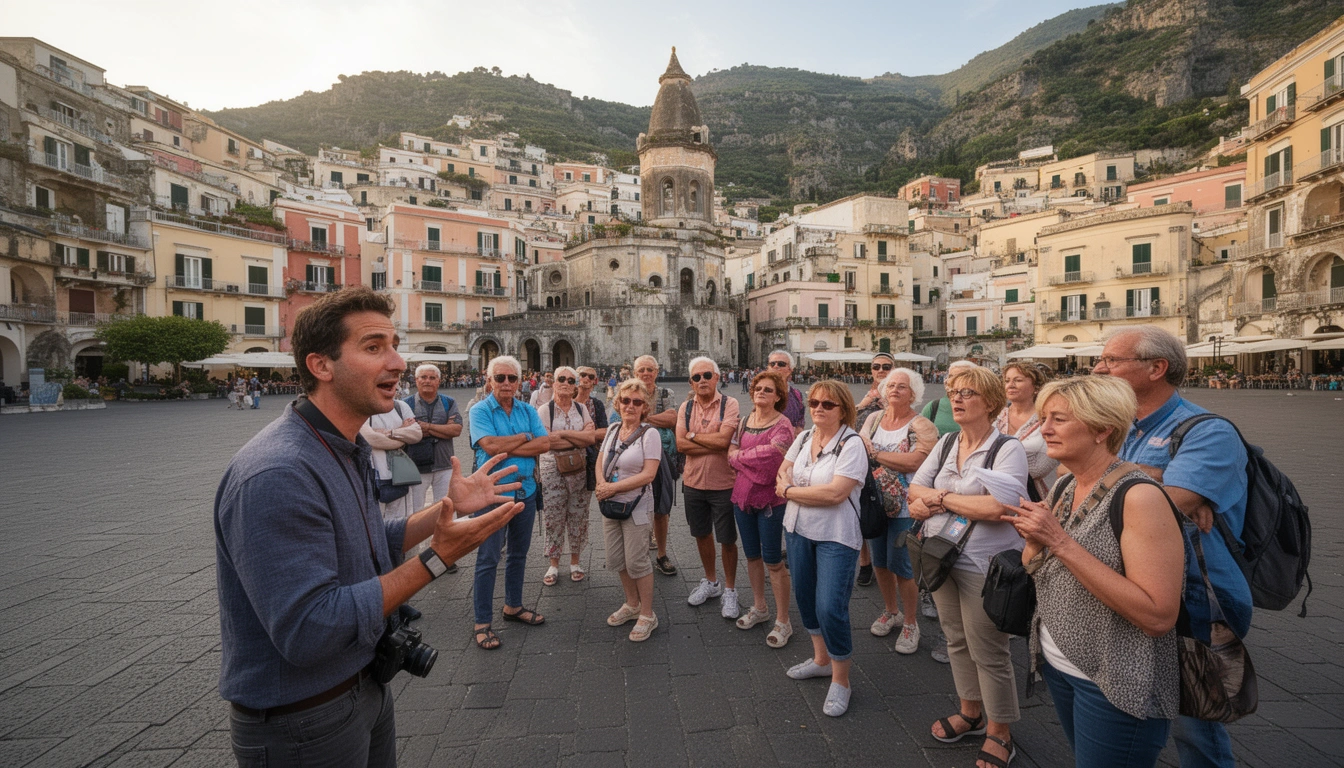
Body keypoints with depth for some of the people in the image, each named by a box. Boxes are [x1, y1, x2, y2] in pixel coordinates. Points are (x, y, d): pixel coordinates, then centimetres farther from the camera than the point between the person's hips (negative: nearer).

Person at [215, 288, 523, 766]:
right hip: (300, 722, -8)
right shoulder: (276, 474, -29)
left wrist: (448, 508, 1)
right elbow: (308, 632, -31)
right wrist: (436, 558, -29)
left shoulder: (347, 452, 3)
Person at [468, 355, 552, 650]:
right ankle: (482, 622, 14)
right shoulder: (479, 411, -7)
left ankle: (513, 606, 34)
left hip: (525, 489, 5)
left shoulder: (528, 410, 6)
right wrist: (525, 437, -11)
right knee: (488, 558, 2)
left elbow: (544, 444, -6)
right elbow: (490, 446, -22)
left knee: (519, 554, 17)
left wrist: (507, 448, -16)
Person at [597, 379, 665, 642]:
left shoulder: (649, 433, -12)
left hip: (636, 507, -6)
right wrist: (602, 485, -9)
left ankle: (647, 615, 19)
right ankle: (632, 604, 36)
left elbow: (648, 474, -19)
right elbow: (600, 462, 12)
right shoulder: (613, 430, 7)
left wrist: (613, 487, -18)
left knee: (636, 561, 0)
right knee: (616, 560, 15)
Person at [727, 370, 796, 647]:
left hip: (769, 499, -6)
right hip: (742, 496, 6)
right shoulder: (745, 421, 8)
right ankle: (759, 607, 37)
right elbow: (732, 453, 6)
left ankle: (783, 622, 17)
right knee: (752, 555, 18)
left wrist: (740, 456, -10)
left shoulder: (782, 426, -13)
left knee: (773, 561, 2)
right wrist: (756, 458, -11)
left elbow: (771, 456, -24)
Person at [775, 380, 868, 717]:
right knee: (805, 597, 17)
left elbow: (835, 493, -24)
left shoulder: (851, 445, -16)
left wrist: (789, 491, -13)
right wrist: (785, 483, -12)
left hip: (836, 537, -7)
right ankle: (821, 660, 40)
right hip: (798, 529, 7)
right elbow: (783, 470, 13)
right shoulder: (803, 438, 5)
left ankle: (840, 680, 16)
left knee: (830, 608, -7)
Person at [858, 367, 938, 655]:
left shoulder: (922, 426, -10)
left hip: (904, 508, -5)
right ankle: (890, 611, 38)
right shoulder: (874, 418, 7)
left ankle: (910, 623, 24)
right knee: (879, 562, 16)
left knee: (901, 566, 1)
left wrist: (875, 453, -19)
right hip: (874, 503, 5)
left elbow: (914, 461, -24)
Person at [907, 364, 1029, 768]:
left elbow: (996, 508, -26)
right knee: (957, 640, 20)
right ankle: (971, 712, 41)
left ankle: (999, 734, 30)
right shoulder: (945, 443, 5)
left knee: (988, 651, 8)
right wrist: (931, 501, -17)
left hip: (984, 566, -6)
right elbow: (915, 489, 5)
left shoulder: (1008, 449, -14)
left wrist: (941, 497, -15)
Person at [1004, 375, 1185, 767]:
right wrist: (1034, 540, -13)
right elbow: (1034, 572, 8)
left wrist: (1061, 543, -29)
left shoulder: (1138, 496, -21)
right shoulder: (1063, 489, 1)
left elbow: (1159, 616, -27)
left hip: (1116, 688, -7)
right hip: (1057, 665, 7)